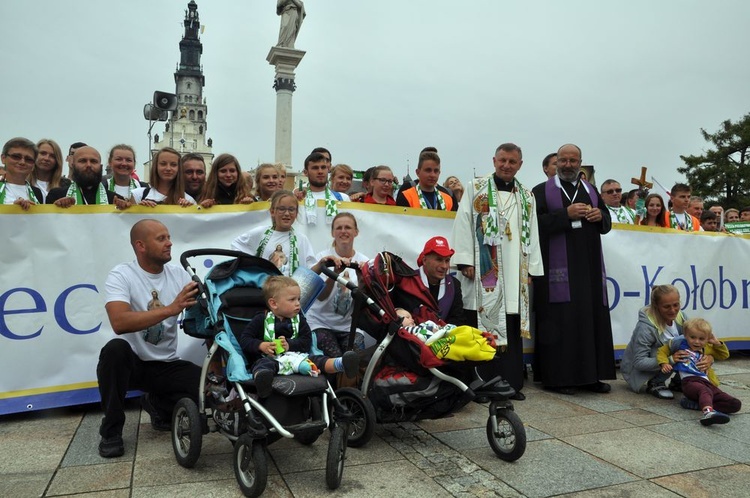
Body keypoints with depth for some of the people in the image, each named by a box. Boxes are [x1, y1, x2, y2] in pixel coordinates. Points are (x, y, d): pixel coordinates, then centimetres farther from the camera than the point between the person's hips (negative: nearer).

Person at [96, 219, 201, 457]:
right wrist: (171, 309, -37)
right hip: (131, 362, -3)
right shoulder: (121, 275, -14)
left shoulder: (179, 275, -1)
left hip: (166, 366, 3)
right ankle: (111, 430, -11)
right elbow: (119, 323, -30)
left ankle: (158, 405, 14)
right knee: (115, 349, -35)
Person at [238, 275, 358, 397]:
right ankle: (261, 378, -72)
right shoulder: (261, 320, 6)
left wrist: (289, 345, -13)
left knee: (315, 359, -24)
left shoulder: (299, 320, 15)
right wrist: (262, 345, -15)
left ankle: (339, 364, -50)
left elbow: (306, 342, 6)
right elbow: (244, 340, 3)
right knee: (263, 364, -37)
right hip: (269, 358, -3)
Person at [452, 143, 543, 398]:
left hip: (515, 272, 4)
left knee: (513, 329, 6)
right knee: (482, 327, -2)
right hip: (484, 269, -3)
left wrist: (531, 269, 4)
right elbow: (463, 225, -2)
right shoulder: (475, 188, 5)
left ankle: (511, 383, 14)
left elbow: (532, 234, 13)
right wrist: (466, 261, -10)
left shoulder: (527, 197, 16)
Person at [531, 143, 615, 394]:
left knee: (592, 317, 4)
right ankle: (558, 376, 0)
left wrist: (600, 216, -3)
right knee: (560, 320, -6)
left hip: (589, 267, 5)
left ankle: (590, 374, 13)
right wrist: (566, 214, -17)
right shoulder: (542, 191, 3)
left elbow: (607, 223, 20)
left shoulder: (591, 190, 19)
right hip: (558, 267, -5)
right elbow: (536, 222, -10)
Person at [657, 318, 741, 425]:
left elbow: (724, 355, 42)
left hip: (707, 383, 7)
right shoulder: (680, 343, 13)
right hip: (690, 381, -7)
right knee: (705, 391, -42)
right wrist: (664, 363, -2)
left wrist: (717, 343, 24)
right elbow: (662, 351, 18)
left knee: (736, 405, -13)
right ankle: (708, 412, -71)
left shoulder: (707, 348, 29)